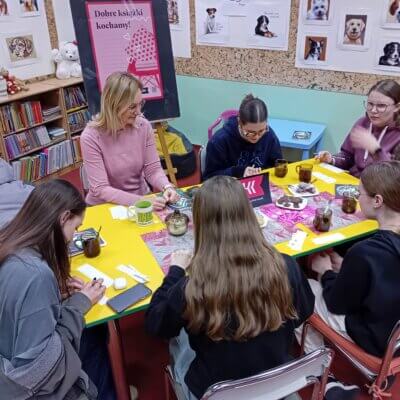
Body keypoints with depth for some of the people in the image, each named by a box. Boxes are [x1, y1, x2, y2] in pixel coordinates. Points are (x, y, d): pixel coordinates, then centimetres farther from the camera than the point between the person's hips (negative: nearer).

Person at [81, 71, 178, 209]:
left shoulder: (143, 126, -6)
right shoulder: (91, 137, -17)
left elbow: (153, 169, -2)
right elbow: (100, 189, -19)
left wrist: (166, 186, -22)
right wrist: (141, 202, -29)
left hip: (141, 199, 3)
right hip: (105, 206, -2)